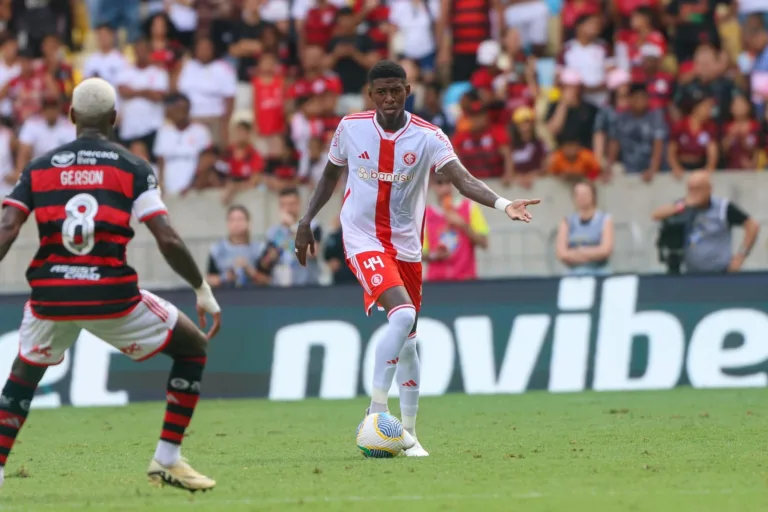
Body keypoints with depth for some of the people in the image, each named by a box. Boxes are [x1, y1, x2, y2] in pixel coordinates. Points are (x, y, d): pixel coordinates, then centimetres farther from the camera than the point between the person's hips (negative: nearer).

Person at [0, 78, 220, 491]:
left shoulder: (38, 168, 10)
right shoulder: (132, 168, 3)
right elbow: (168, 241, -6)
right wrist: (203, 290, 5)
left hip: (50, 297, 3)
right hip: (111, 297, -3)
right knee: (192, 347, 18)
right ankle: (167, 460, 13)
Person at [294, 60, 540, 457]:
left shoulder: (428, 137, -9)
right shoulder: (351, 127, -5)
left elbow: (462, 179, -23)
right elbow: (331, 174, 13)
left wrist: (502, 205, -39)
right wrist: (306, 221, 14)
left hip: (405, 245, 3)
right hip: (363, 239, -3)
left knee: (407, 339, 10)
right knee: (403, 316, -25)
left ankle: (407, 433, 21)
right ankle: (377, 411, -18)